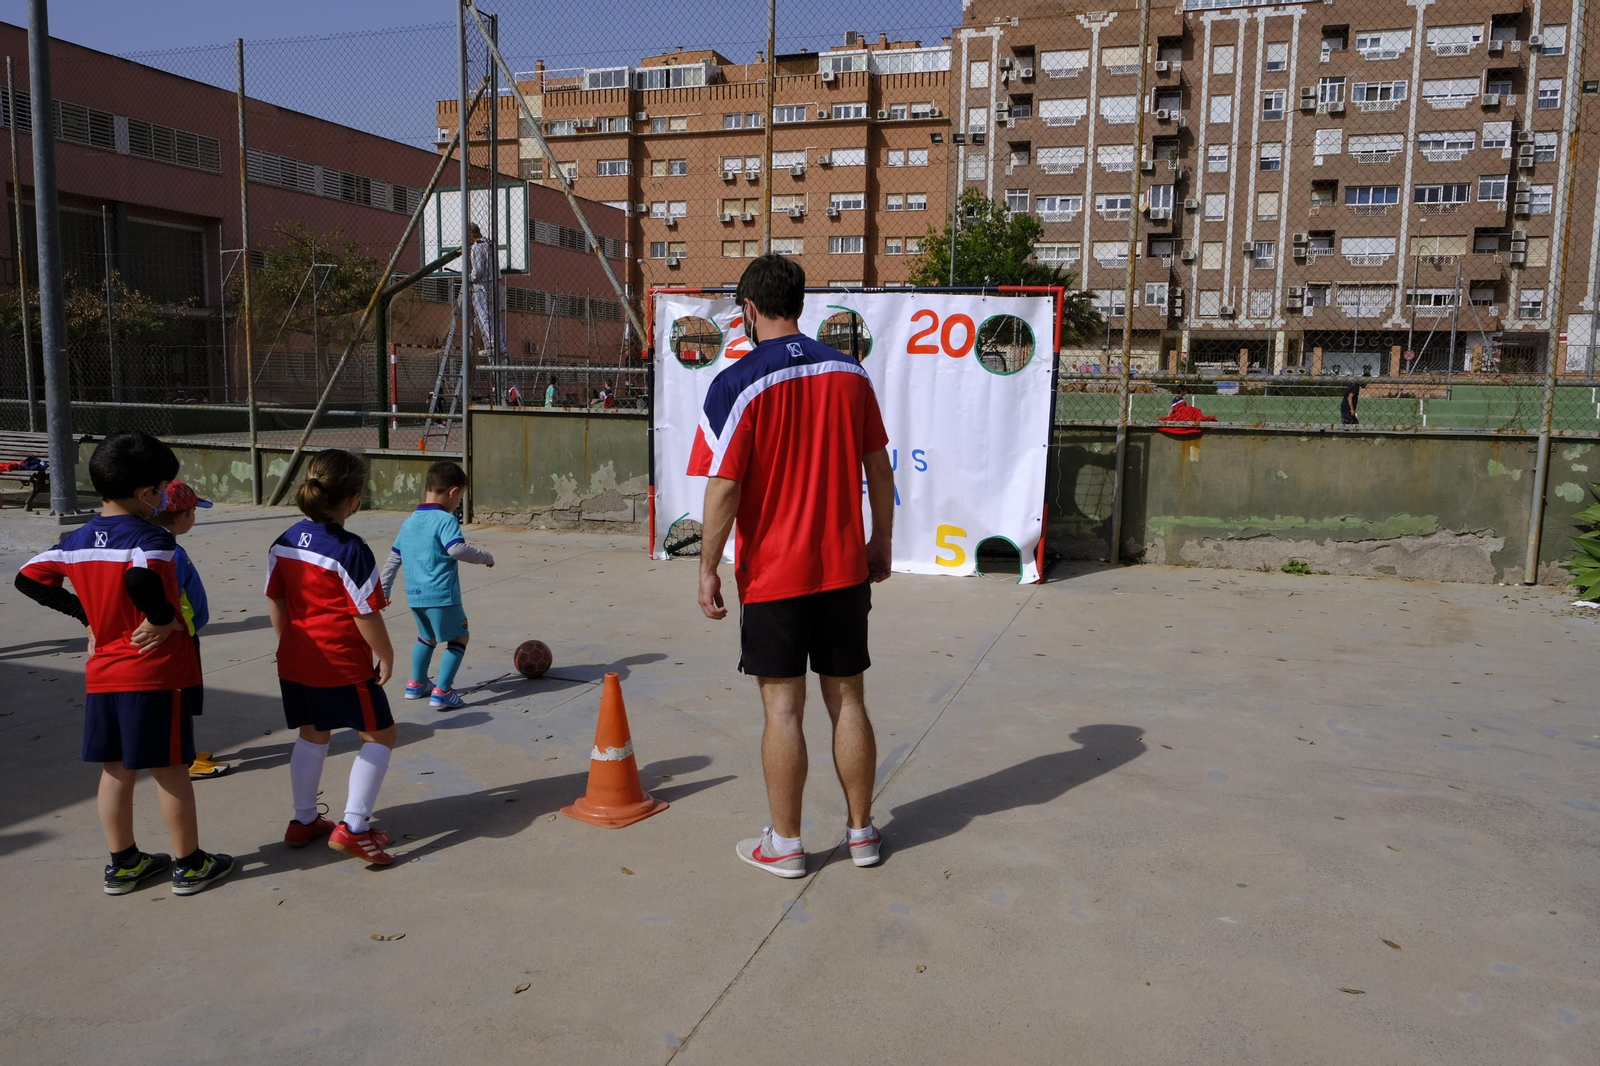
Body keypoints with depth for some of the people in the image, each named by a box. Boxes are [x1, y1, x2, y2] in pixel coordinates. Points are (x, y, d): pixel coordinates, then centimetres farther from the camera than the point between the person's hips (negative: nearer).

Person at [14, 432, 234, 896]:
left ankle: (122, 863, 28)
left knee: (116, 769, 16)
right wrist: (163, 619, -21)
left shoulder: (78, 540, 6)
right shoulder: (151, 537, -18)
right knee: (170, 770, 4)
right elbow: (140, 579, -38)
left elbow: (29, 578, 13)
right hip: (157, 673, -7)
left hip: (102, 674, 7)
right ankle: (190, 865, 16)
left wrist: (86, 615, 13)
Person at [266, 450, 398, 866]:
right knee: (379, 735, 6)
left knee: (313, 735, 22)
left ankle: (304, 820, 33)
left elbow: (275, 601, 9)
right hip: (343, 665, -7)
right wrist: (386, 656, -6)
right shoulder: (350, 550, -21)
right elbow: (366, 614, -18)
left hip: (295, 661, 8)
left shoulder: (285, 541, 2)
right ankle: (353, 827, 0)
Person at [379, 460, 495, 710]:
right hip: (442, 595, -8)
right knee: (459, 638, 6)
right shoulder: (445, 520, -13)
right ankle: (442, 692, 0)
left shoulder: (409, 522, 12)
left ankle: (417, 684, 36)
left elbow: (393, 558, 18)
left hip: (414, 595, 8)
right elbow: (457, 549, -28)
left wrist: (384, 590, 25)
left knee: (427, 637, 29)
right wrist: (485, 557, -13)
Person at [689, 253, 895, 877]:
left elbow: (724, 487, -14)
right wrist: (882, 542, 18)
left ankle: (784, 845, 16)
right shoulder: (849, 372, 3)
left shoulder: (737, 384, -11)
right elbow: (878, 467, 8)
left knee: (783, 707, 5)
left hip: (773, 574, -4)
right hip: (845, 567, 4)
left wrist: (708, 568, -5)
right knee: (847, 700, 12)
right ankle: (862, 832, 24)